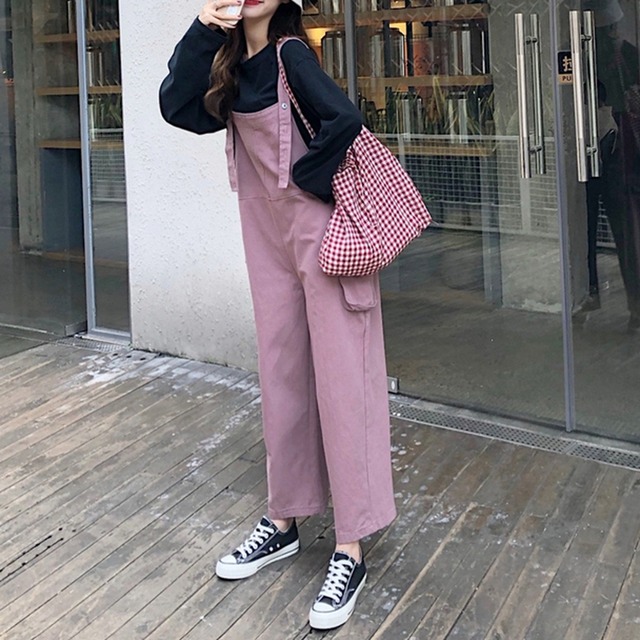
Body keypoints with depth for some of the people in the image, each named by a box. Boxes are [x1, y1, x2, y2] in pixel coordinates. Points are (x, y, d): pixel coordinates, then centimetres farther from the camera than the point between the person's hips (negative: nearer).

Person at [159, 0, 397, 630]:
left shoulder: (291, 55, -12)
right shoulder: (234, 67, 9)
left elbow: (344, 118, -26)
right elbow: (176, 106, -3)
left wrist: (303, 179, -12)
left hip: (323, 233, -7)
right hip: (268, 239, 8)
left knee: (339, 381, -4)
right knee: (280, 377, 13)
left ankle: (349, 552, 1)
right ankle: (283, 523, 26)